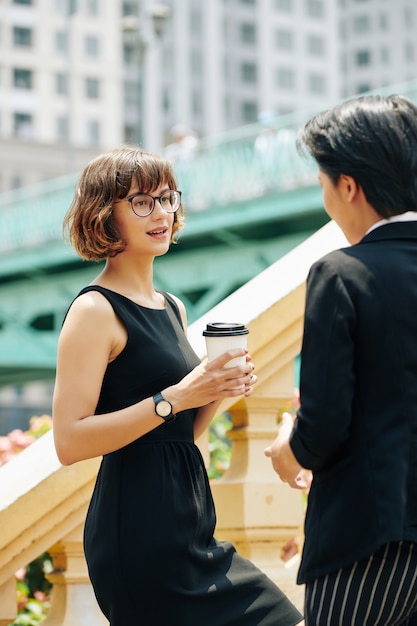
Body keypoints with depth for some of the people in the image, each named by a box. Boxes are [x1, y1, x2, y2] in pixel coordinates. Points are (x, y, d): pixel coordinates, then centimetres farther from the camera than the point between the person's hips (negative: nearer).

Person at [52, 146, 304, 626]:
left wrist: (217, 392, 1)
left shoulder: (172, 308, 15)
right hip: (137, 528, -8)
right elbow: (69, 442, -18)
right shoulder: (95, 310, -10)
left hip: (188, 525, 8)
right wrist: (173, 398, -21)